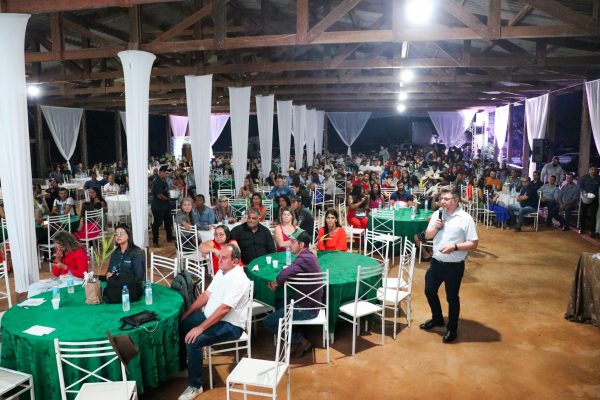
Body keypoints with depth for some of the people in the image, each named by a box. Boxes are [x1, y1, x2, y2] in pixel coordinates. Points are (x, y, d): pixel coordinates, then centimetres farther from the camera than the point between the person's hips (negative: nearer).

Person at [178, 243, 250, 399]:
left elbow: (224, 309, -29)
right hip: (210, 316, 10)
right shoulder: (221, 272, 6)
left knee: (193, 340, -26)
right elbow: (206, 295, 11)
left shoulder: (238, 279, -24)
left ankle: (195, 386, -8)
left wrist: (200, 328, -29)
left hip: (230, 325, -9)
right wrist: (186, 314, 5)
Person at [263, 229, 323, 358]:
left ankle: (302, 341, 4)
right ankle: (297, 338, 20)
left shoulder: (304, 259, -25)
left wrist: (276, 282, -19)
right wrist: (280, 281, -12)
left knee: (267, 322, -4)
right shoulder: (309, 256, 6)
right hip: (310, 303, 10)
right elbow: (293, 274, 8)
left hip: (306, 309, -10)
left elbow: (285, 273, -41)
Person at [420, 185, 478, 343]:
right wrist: (436, 227, -12)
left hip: (454, 265, -6)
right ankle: (437, 318, 42)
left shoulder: (465, 218, -13)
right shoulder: (437, 214, 3)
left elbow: (474, 244, -13)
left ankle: (452, 329, 27)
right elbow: (428, 236, 7)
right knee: (429, 291, 18)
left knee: (452, 297, 8)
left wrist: (454, 247, -24)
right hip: (436, 262, 6)